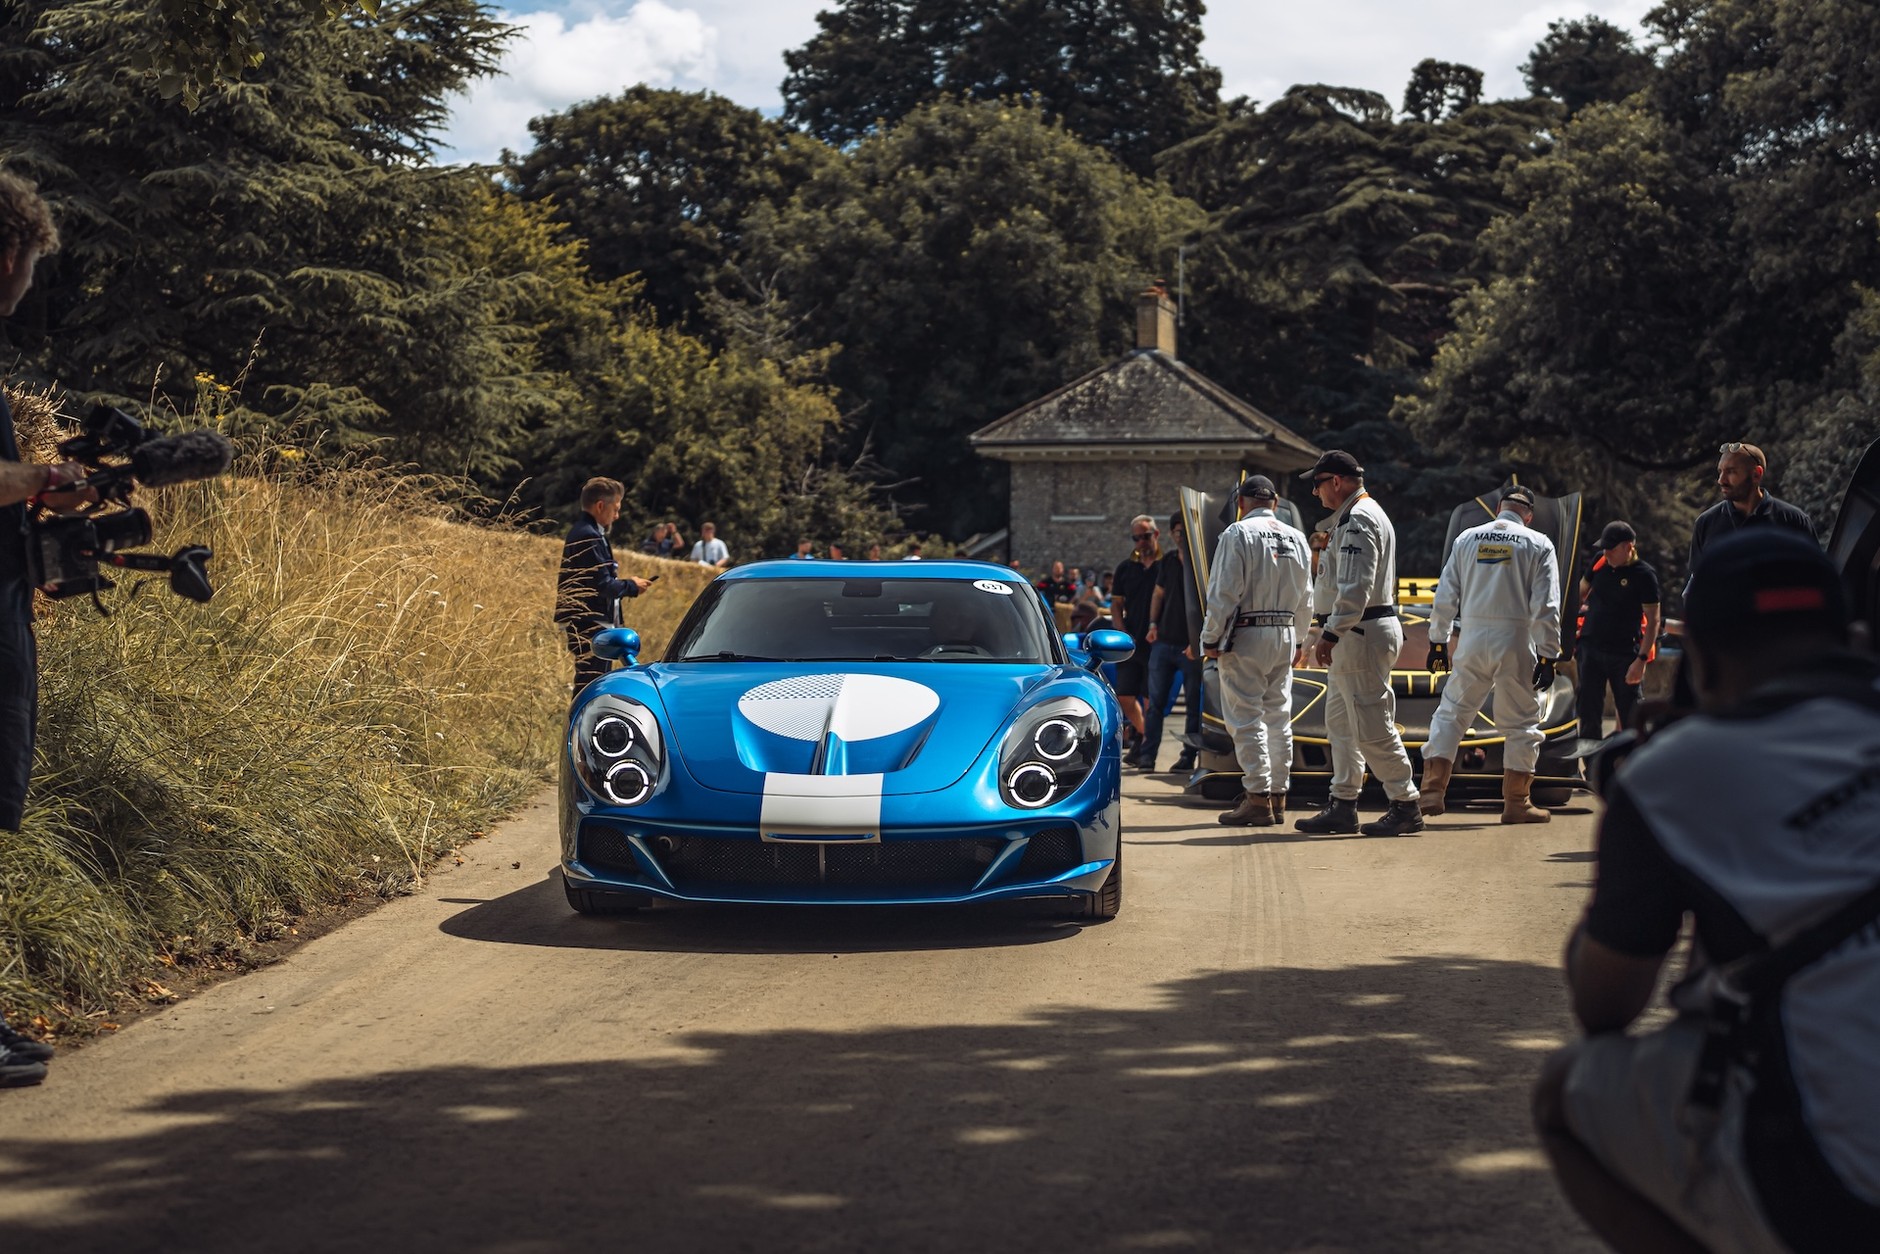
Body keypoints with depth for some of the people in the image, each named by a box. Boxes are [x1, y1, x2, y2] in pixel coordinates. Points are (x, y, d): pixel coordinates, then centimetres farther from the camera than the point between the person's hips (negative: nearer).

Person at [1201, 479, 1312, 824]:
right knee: (1278, 716, 11)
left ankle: (1257, 799, -8)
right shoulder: (1296, 538, 10)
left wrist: (1211, 639, -6)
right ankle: (1277, 797, 13)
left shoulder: (1238, 534, -10)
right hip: (1285, 634, 6)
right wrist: (1298, 640, 26)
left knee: (1247, 718, -5)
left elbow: (1223, 593, -13)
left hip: (1246, 636, -6)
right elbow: (1306, 597, 16)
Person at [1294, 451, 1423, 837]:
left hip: (1361, 632, -11)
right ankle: (1342, 807, 17)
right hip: (1355, 634, 11)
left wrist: (1331, 634, -25)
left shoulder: (1359, 520, -15)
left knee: (1372, 726, -8)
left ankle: (1405, 807, -3)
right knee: (1340, 722, 13)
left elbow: (1356, 587, -24)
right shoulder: (1353, 517, 19)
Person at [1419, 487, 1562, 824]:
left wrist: (1438, 641, 14)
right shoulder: (1538, 545, 1)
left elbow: (1445, 597, 7)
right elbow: (1546, 607, -6)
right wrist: (1547, 656, -4)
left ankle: (1432, 791, -1)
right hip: (1516, 643, -2)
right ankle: (1516, 802, 9)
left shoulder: (1467, 539, 8)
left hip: (1472, 638, 2)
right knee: (1521, 722, 8)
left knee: (1451, 712, 8)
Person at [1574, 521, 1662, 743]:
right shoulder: (1600, 563, 5)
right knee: (1589, 713, 6)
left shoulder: (1644, 575, -10)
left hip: (1624, 654, -5)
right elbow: (1581, 592, 20)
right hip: (1590, 648, 5)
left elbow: (1653, 620, -11)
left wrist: (1641, 659, -17)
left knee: (1630, 714, 2)